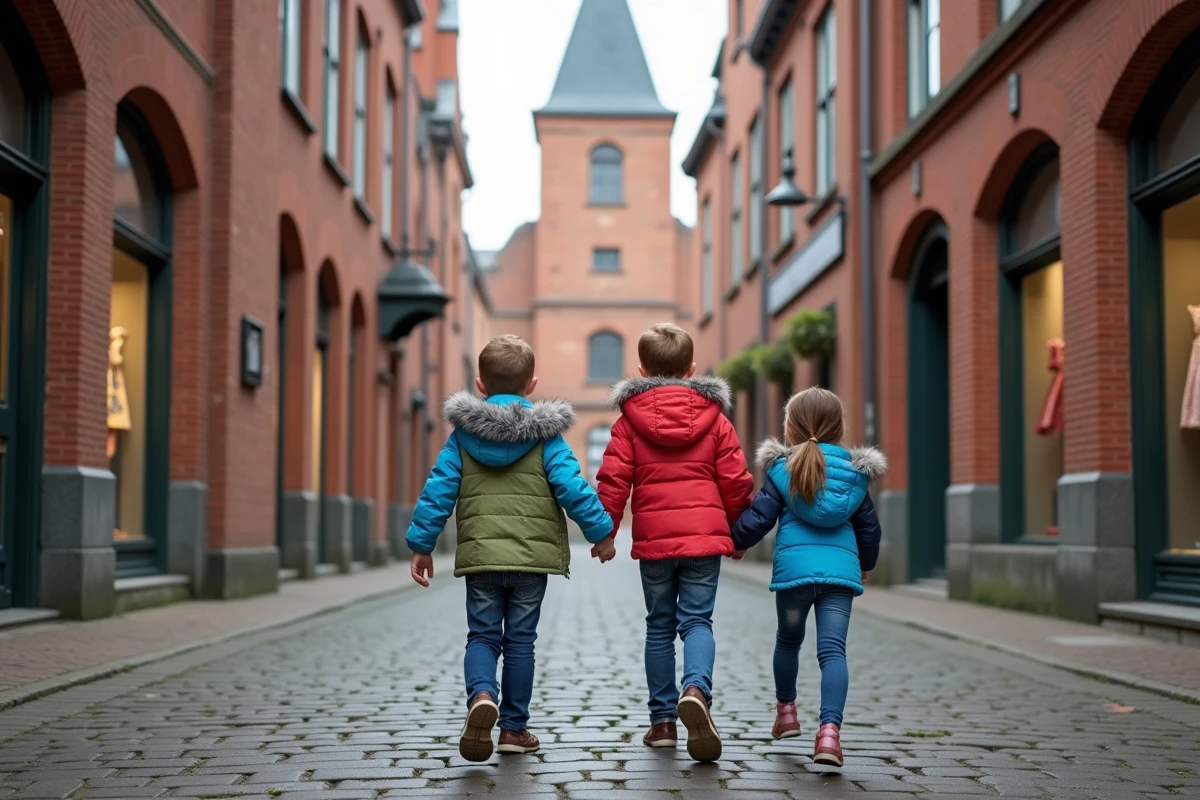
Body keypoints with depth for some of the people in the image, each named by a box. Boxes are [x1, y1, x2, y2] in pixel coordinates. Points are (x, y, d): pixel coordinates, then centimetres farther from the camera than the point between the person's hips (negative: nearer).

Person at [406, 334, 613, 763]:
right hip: (533, 554, -1)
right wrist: (601, 530, 0)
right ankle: (514, 728, 13)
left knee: (482, 636, 9)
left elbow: (439, 490, 1)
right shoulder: (544, 432, -1)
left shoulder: (462, 433, 4)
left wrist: (421, 544, 5)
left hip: (479, 553, 1)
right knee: (520, 641, 9)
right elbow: (571, 486, -8)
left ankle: (481, 696, -19)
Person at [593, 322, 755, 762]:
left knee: (659, 626, 12)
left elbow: (613, 479, -3)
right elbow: (735, 482, 4)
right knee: (697, 619, 2)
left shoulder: (629, 420, 2)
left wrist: (604, 531, 4)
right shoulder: (715, 418, 5)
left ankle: (663, 719, 13)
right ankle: (696, 688, -26)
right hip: (705, 534, 0)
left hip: (653, 538, 0)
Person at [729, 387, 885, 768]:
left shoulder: (783, 469, 3)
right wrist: (865, 564, 37)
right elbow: (869, 526, 20)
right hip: (841, 569, 1)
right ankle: (830, 728, -23)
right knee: (832, 649, -6)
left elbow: (759, 517, 1)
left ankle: (786, 709, 37)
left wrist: (737, 541, 21)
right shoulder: (854, 473, 12)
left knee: (788, 639, 22)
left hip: (793, 567, -1)